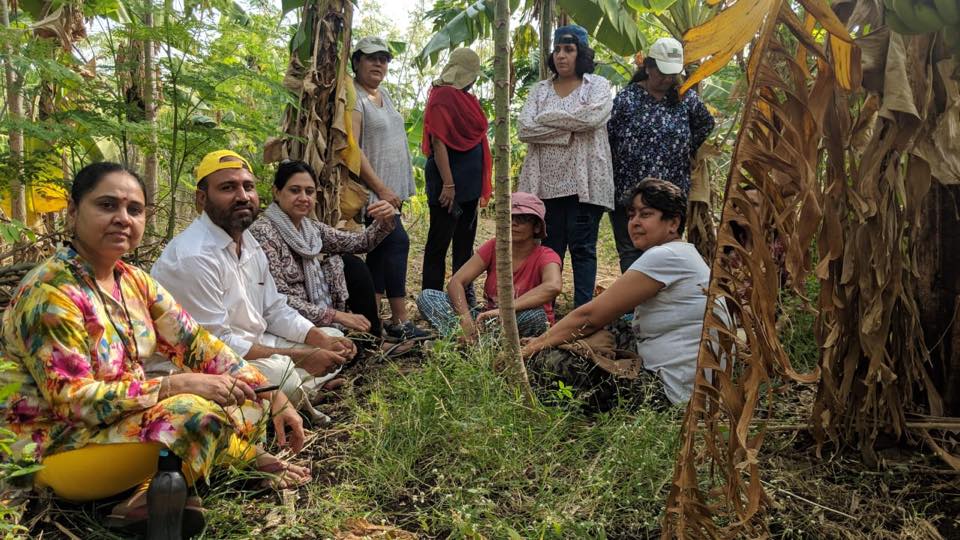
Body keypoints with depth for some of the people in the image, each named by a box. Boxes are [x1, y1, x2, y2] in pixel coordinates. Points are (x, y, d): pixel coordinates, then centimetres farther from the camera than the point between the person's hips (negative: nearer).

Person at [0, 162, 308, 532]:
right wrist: (176, 385, -29)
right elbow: (72, 398, -25)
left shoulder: (133, 280, 3)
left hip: (123, 418, 9)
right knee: (197, 413, -31)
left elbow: (195, 343, 2)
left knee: (249, 396, 1)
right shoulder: (51, 292, -20)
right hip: (55, 447, -8)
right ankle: (245, 457, -1)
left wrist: (273, 397, -7)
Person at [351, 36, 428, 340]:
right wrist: (381, 188, -20)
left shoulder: (383, 95, 17)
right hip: (375, 190, -9)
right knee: (397, 243, -13)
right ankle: (399, 322, -7)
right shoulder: (354, 98, -11)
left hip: (393, 189, 9)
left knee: (381, 251, 9)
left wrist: (394, 189, 17)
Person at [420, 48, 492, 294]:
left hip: (469, 181, 9)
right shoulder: (442, 95, -11)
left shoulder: (467, 98, 16)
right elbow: (438, 141, -17)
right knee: (439, 243, -2)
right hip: (449, 181, -9)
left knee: (465, 243, 13)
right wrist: (448, 184, -22)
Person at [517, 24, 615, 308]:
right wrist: (567, 131, -12)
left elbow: (592, 116, -17)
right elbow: (525, 129, -3)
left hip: (584, 181, -3)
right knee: (548, 249, 7)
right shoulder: (539, 89, 12)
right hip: (546, 181, 3)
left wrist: (547, 118, -8)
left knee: (582, 248, 0)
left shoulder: (597, 85, 4)